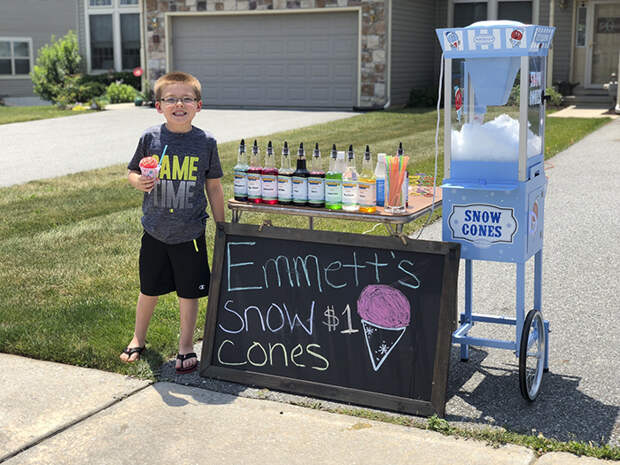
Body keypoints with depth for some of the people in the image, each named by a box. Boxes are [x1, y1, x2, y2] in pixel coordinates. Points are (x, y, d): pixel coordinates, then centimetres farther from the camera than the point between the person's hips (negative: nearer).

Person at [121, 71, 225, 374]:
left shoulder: (206, 143, -5)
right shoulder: (150, 138, -5)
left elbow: (213, 187, 3)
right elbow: (132, 173, 6)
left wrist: (222, 227, 5)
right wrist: (139, 182, -18)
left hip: (190, 234, -1)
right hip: (155, 233, 1)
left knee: (189, 293, 8)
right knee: (149, 290, 15)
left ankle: (186, 346, 27)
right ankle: (138, 339, 38)